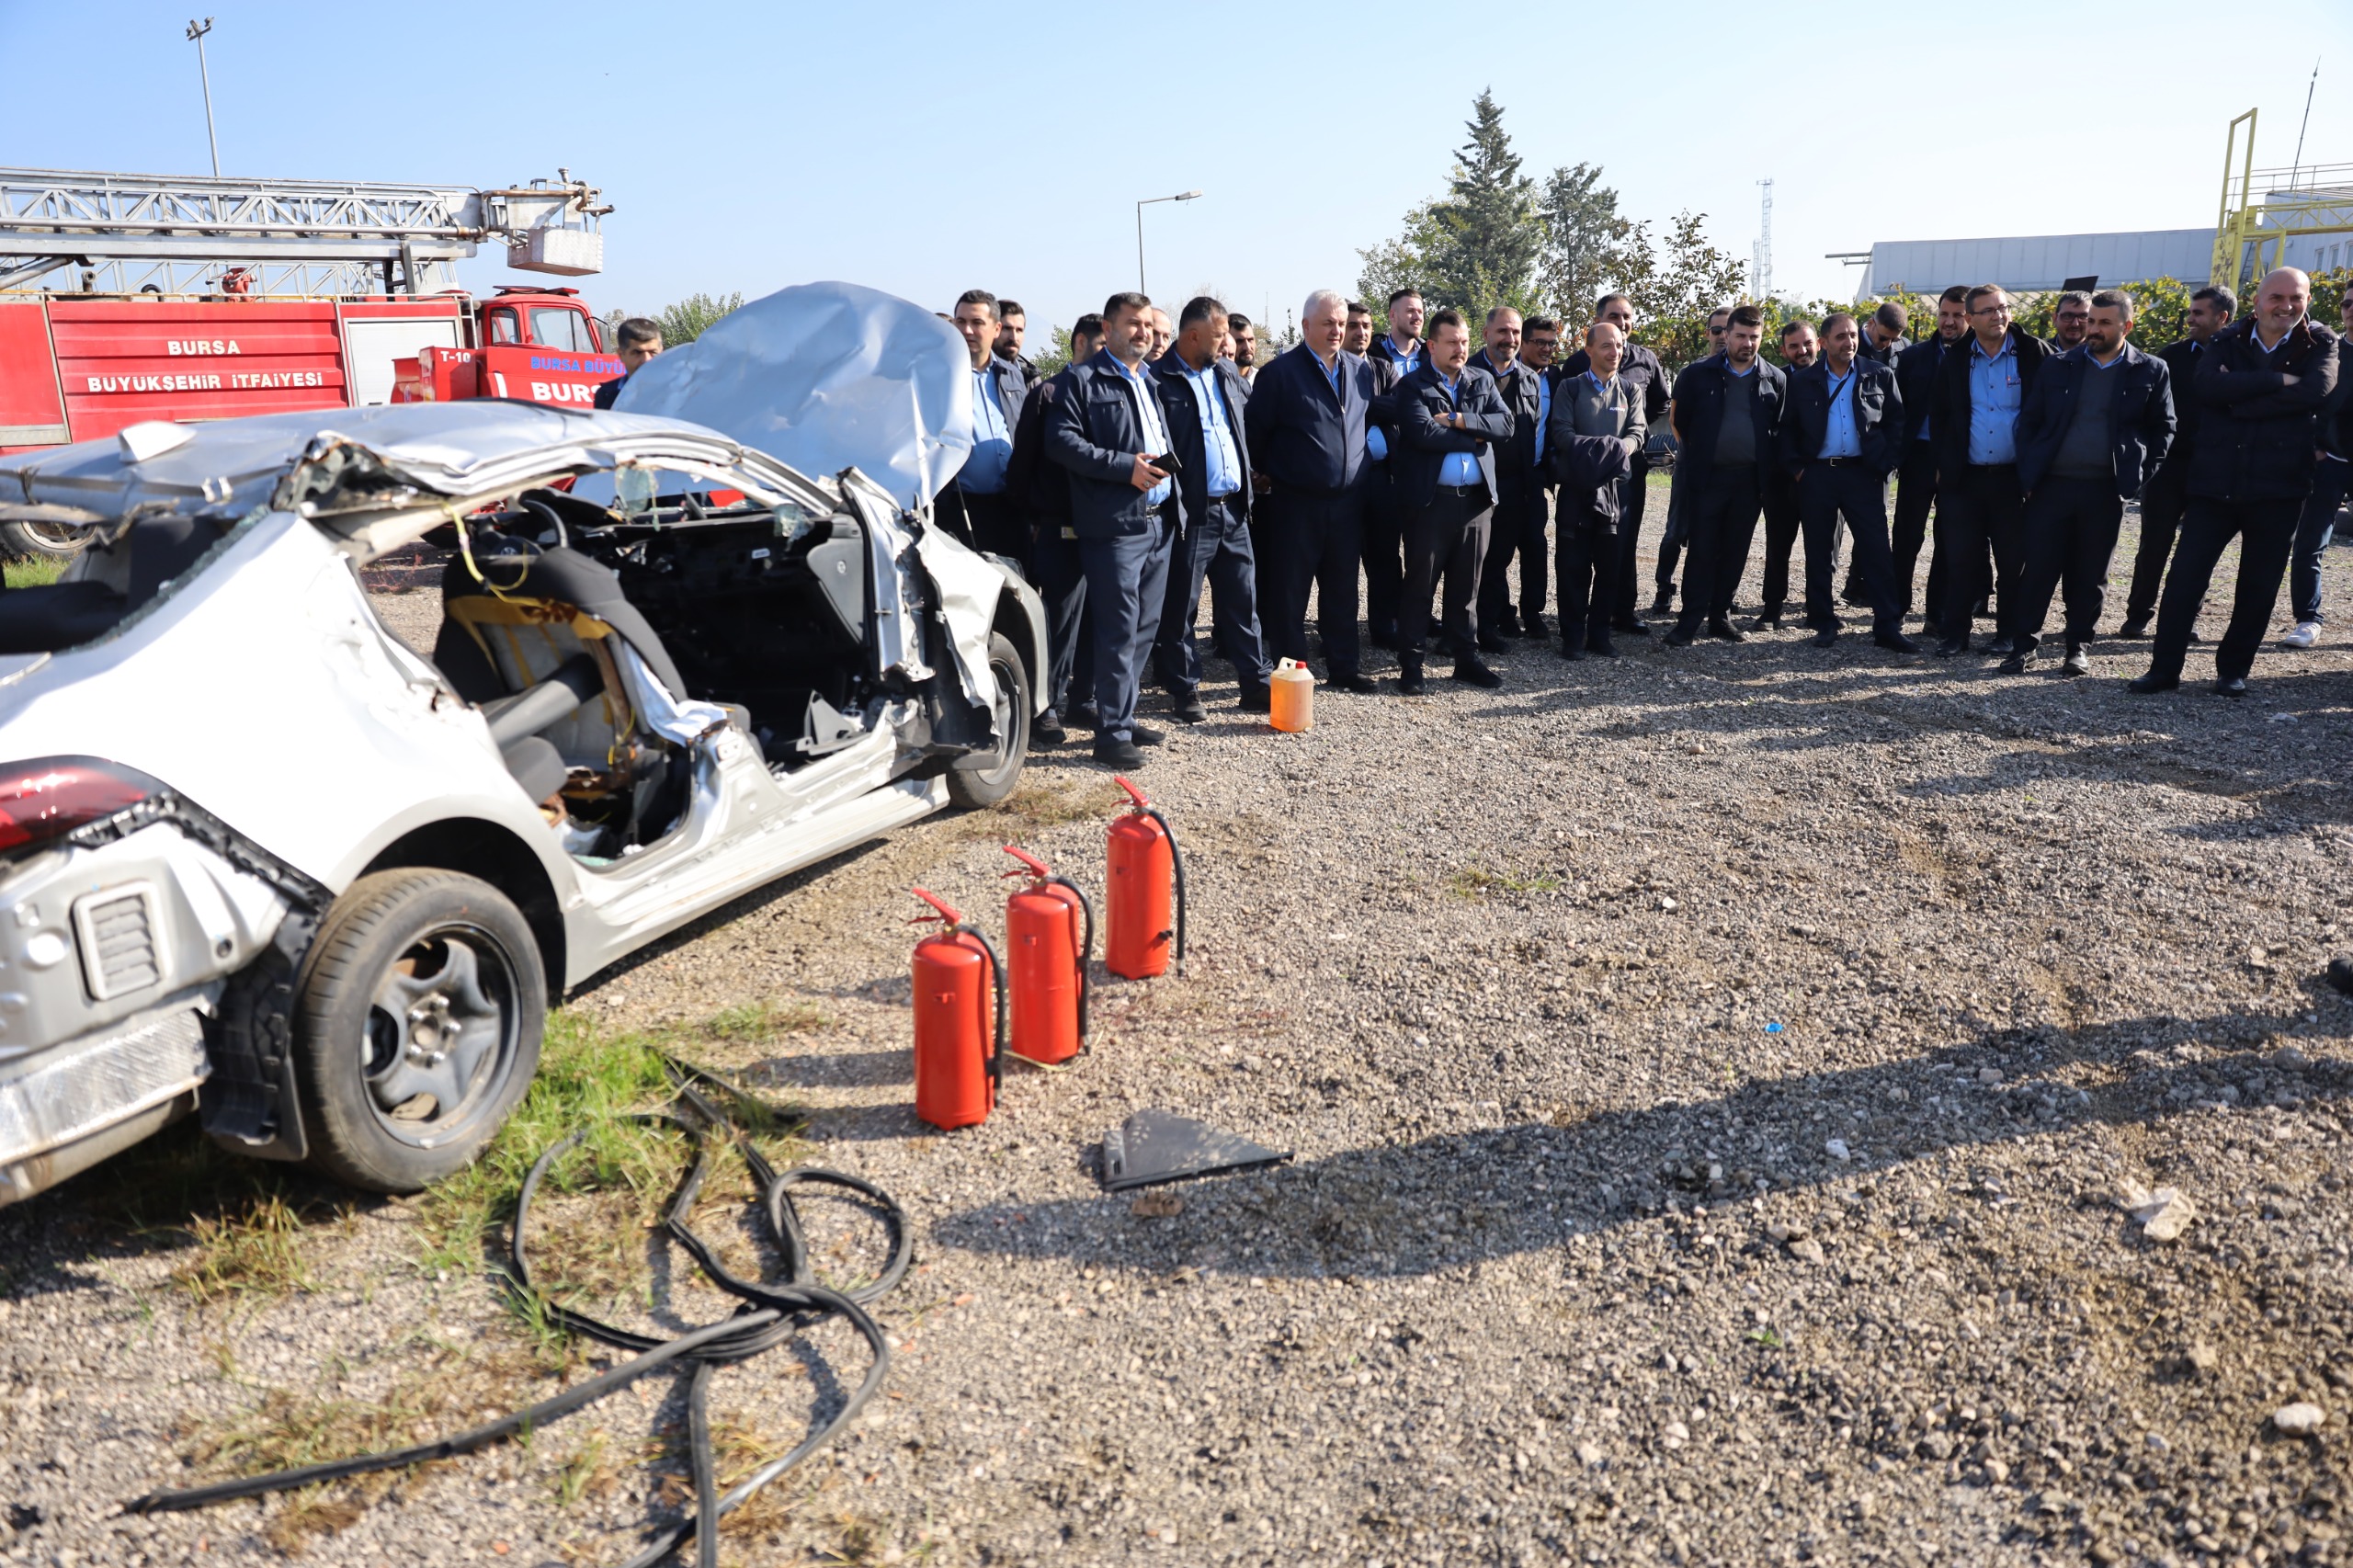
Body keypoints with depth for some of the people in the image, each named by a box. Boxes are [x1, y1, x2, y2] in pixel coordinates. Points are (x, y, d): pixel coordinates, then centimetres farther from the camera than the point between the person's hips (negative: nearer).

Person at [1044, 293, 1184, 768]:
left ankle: (1123, 715, 22)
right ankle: (1111, 732, -2)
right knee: (1119, 630, -9)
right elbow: (1060, 440, -12)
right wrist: (1124, 466, -17)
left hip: (1160, 522, 8)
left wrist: (1166, 464, 8)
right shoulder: (1083, 380, -2)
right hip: (1114, 526, -8)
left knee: (1145, 627, 11)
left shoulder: (1152, 384, 22)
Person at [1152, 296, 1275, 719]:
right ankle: (1185, 691, 15)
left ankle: (1257, 684, 18)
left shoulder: (1228, 374, 13)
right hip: (1191, 512, -6)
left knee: (1243, 602, 10)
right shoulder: (1160, 379, -9)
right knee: (1180, 607, 4)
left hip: (1233, 510, 6)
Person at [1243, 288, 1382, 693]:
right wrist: (1265, 478, -1)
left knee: (1342, 589, 12)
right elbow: (1254, 432, -5)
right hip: (1295, 503, -5)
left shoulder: (1361, 371, 9)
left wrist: (1363, 474, 16)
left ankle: (1343, 667, 23)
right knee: (1290, 592, 3)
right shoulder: (1280, 371, -7)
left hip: (1347, 502, 5)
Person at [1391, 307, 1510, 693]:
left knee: (1467, 584, 12)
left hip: (1475, 498, 4)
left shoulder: (1483, 381, 13)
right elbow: (1423, 433, -17)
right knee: (1420, 583, 1)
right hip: (1430, 498, -4)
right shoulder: (1413, 385, -1)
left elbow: (1505, 425, 0)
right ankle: (1411, 664, 8)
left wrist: (1461, 421, -13)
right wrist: (1474, 439, -8)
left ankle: (1467, 658, 21)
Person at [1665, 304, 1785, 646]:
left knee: (1735, 552, 8)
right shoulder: (1699, 374, -1)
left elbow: (1780, 428, 12)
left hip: (1749, 479, 2)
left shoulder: (1775, 379, 6)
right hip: (1706, 477, -2)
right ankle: (1689, 622, 0)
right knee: (1702, 551, -3)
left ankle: (1720, 616, 17)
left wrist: (1767, 465, 6)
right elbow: (1680, 420, 7)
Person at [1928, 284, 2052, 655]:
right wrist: (1944, 464, 5)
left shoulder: (2035, 354, 0)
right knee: (1961, 558, 2)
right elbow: (1938, 415, 13)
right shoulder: (1955, 362, 6)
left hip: (2014, 478, -1)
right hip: (1964, 478, 1)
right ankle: (1956, 631, 10)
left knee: (2013, 561, 5)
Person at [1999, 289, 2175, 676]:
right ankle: (2022, 645, 6)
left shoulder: (2151, 372, 5)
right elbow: (2029, 421, 9)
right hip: (2052, 484, 1)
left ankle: (2078, 646, 16)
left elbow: (2163, 430, 8)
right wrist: (2028, 474, 1)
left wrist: (2139, 477, -1)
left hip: (2106, 491, 0)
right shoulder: (2059, 367, 8)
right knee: (2038, 568, -1)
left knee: (2090, 574, 6)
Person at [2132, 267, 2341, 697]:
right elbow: (2204, 386, -15)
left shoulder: (2319, 344, 3)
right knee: (2185, 576, -4)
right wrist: (2276, 381, -19)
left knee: (2259, 587, 7)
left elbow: (2316, 391, -17)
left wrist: (2239, 398, -15)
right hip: (2216, 482, 0)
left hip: (2279, 488, 0)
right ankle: (2164, 668, 4)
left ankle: (2234, 669, 19)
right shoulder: (2227, 342, 5)